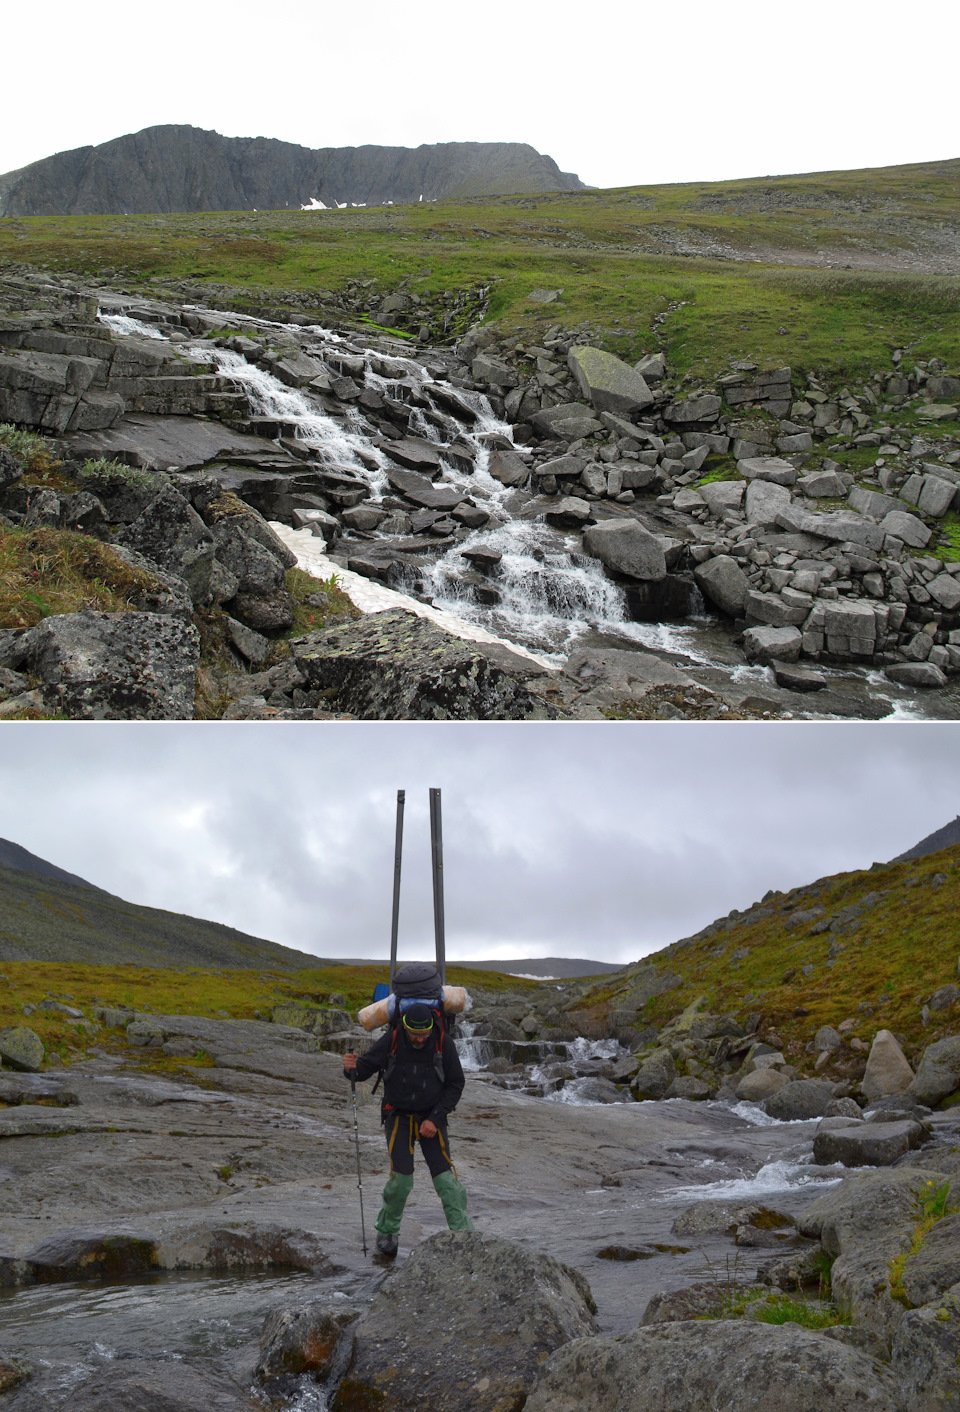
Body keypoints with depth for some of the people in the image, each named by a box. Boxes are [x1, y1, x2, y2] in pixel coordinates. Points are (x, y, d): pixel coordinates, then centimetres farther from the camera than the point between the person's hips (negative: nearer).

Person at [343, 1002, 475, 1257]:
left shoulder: (444, 1043, -13)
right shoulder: (391, 1041, -14)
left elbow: (455, 1085, -4)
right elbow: (366, 1066, -7)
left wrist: (435, 1119, -11)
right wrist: (352, 1068, -32)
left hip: (431, 1118, 1)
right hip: (399, 1117, 0)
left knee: (444, 1175, -11)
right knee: (401, 1179, -11)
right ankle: (387, 1231, 14)